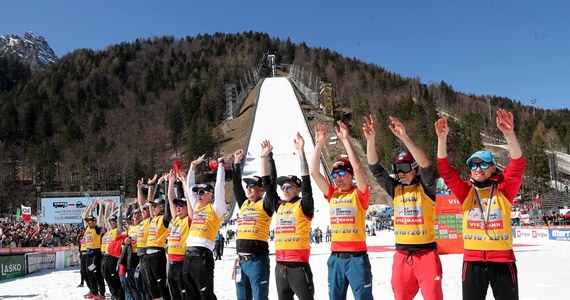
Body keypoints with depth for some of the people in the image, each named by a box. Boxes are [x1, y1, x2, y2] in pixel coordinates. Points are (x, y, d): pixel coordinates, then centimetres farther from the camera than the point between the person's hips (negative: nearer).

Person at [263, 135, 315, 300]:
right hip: (280, 266, 6)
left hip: (299, 265, -6)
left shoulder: (304, 205, -2)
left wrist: (301, 152, -17)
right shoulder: (279, 206, 12)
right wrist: (265, 156, 11)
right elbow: (267, 183, 15)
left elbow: (306, 182, -14)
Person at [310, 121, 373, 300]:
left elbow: (357, 167, -18)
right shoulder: (332, 194, 10)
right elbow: (314, 172, 3)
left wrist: (346, 140, -16)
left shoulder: (359, 194, -2)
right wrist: (319, 144, -2)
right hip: (335, 257, 5)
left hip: (357, 257, -5)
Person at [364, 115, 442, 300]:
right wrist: (371, 140, -15)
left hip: (426, 254, -4)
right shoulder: (395, 189, 7)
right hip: (402, 255, 4)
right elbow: (375, 168, -2)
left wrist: (405, 137, -32)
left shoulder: (426, 188, -5)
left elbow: (425, 164, -23)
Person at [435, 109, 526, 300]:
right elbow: (445, 170, -5)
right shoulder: (466, 191, 5)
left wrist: (509, 134, -29)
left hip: (502, 259, -1)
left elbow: (518, 166, -15)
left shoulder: (504, 190, 0)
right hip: (473, 260, 2)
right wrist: (442, 139, -17)